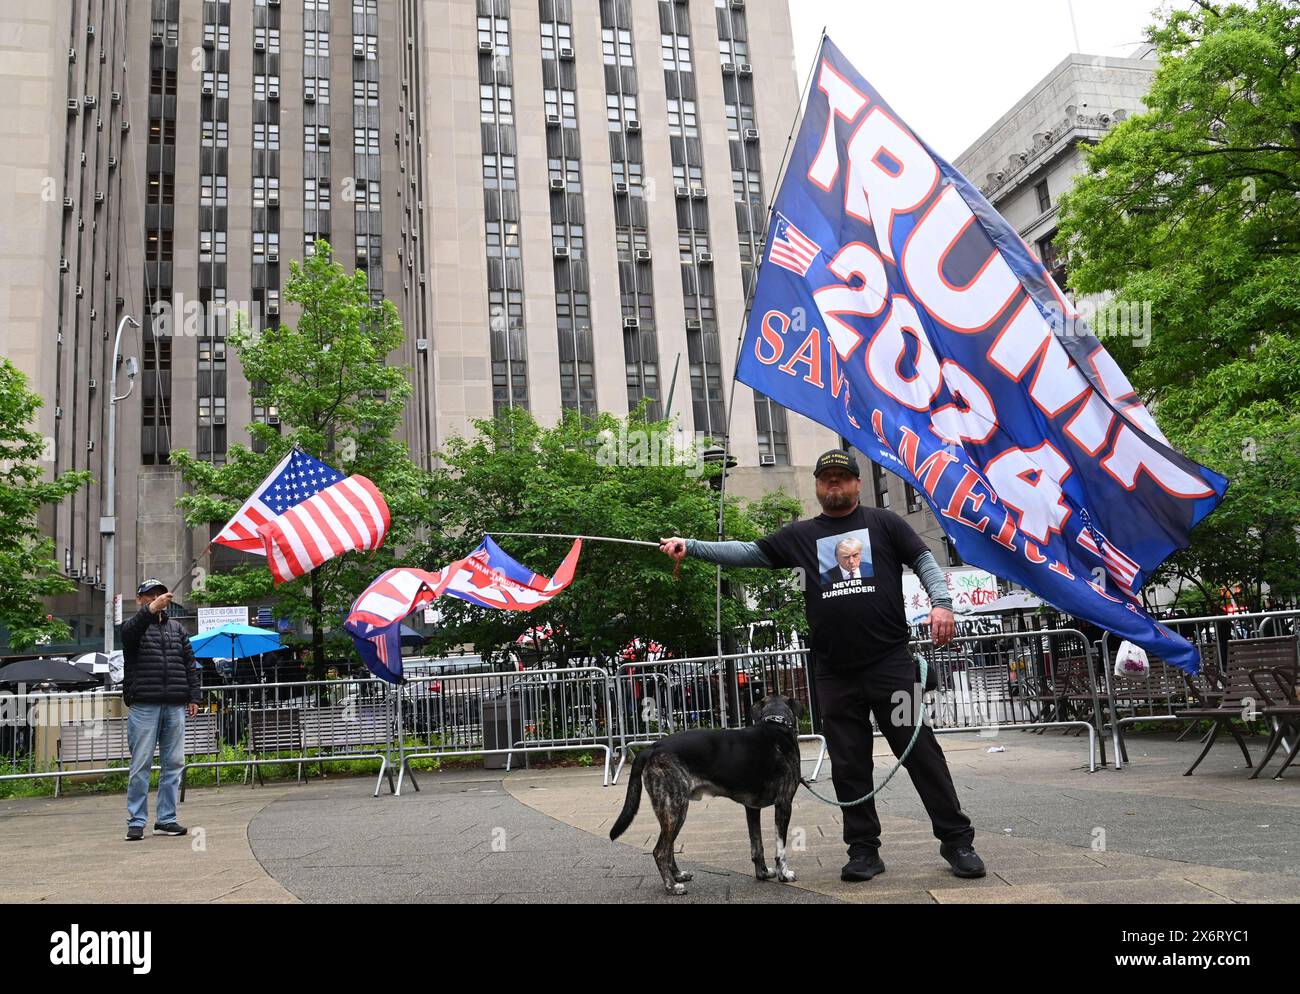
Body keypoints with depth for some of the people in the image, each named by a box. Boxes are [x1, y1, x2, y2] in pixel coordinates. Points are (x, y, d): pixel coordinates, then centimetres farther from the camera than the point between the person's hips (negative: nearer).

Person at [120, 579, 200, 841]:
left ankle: (166, 819, 11)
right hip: (144, 705, -4)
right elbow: (130, 630, -21)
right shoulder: (134, 625, 6)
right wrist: (151, 609, -39)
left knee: (173, 763, 4)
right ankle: (136, 822, 4)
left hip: (175, 706, 4)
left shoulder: (177, 628, 20)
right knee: (141, 765, -3)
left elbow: (190, 664, 17)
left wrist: (194, 696, 8)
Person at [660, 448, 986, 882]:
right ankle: (864, 850, 16)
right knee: (849, 765, 6)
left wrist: (941, 602, -11)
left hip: (890, 663, -2)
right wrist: (692, 546, 0)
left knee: (921, 751, -1)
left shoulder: (883, 522, 8)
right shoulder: (800, 536, 12)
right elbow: (748, 552, 9)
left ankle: (957, 839, 10)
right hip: (834, 673, 2)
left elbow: (924, 560, 6)